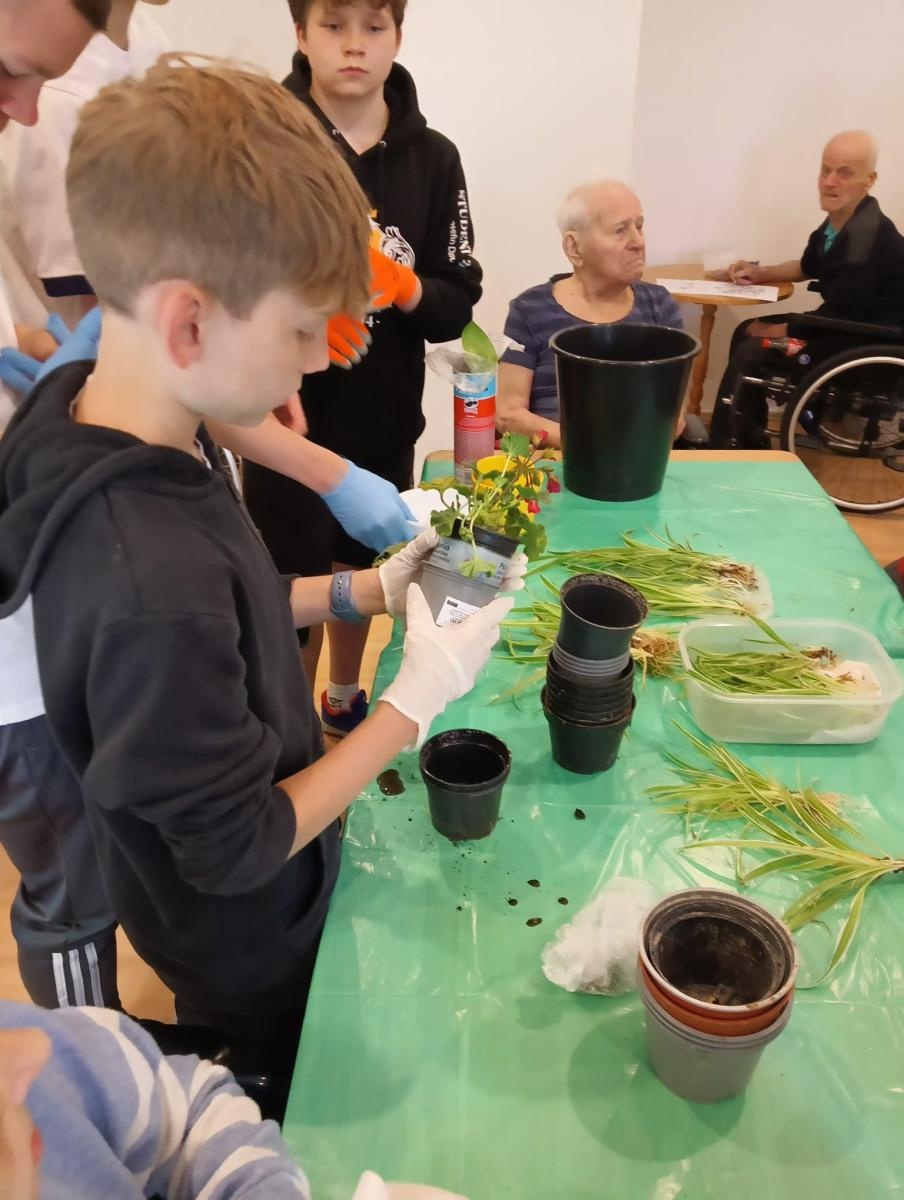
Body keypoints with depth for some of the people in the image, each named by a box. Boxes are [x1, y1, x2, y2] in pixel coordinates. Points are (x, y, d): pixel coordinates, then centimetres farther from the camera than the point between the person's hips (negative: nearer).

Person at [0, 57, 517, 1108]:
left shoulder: (108, 434, -13)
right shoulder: (153, 593, -42)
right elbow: (241, 848, -29)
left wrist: (364, 591, -7)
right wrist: (417, 698, -23)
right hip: (248, 943, -7)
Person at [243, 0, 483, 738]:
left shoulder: (433, 157, 0)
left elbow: (457, 305, -2)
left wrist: (405, 288, -22)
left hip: (385, 424, 4)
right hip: (288, 420, -3)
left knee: (359, 574, 20)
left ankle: (346, 701, 44)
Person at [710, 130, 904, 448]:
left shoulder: (867, 239, -26)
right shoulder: (839, 220, 3)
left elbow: (835, 319, -25)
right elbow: (807, 267, 22)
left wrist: (772, 331, -13)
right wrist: (760, 273, 7)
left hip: (868, 344, -10)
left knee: (751, 352, -15)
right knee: (745, 332, 10)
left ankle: (724, 448, 0)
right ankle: (750, 441, 15)